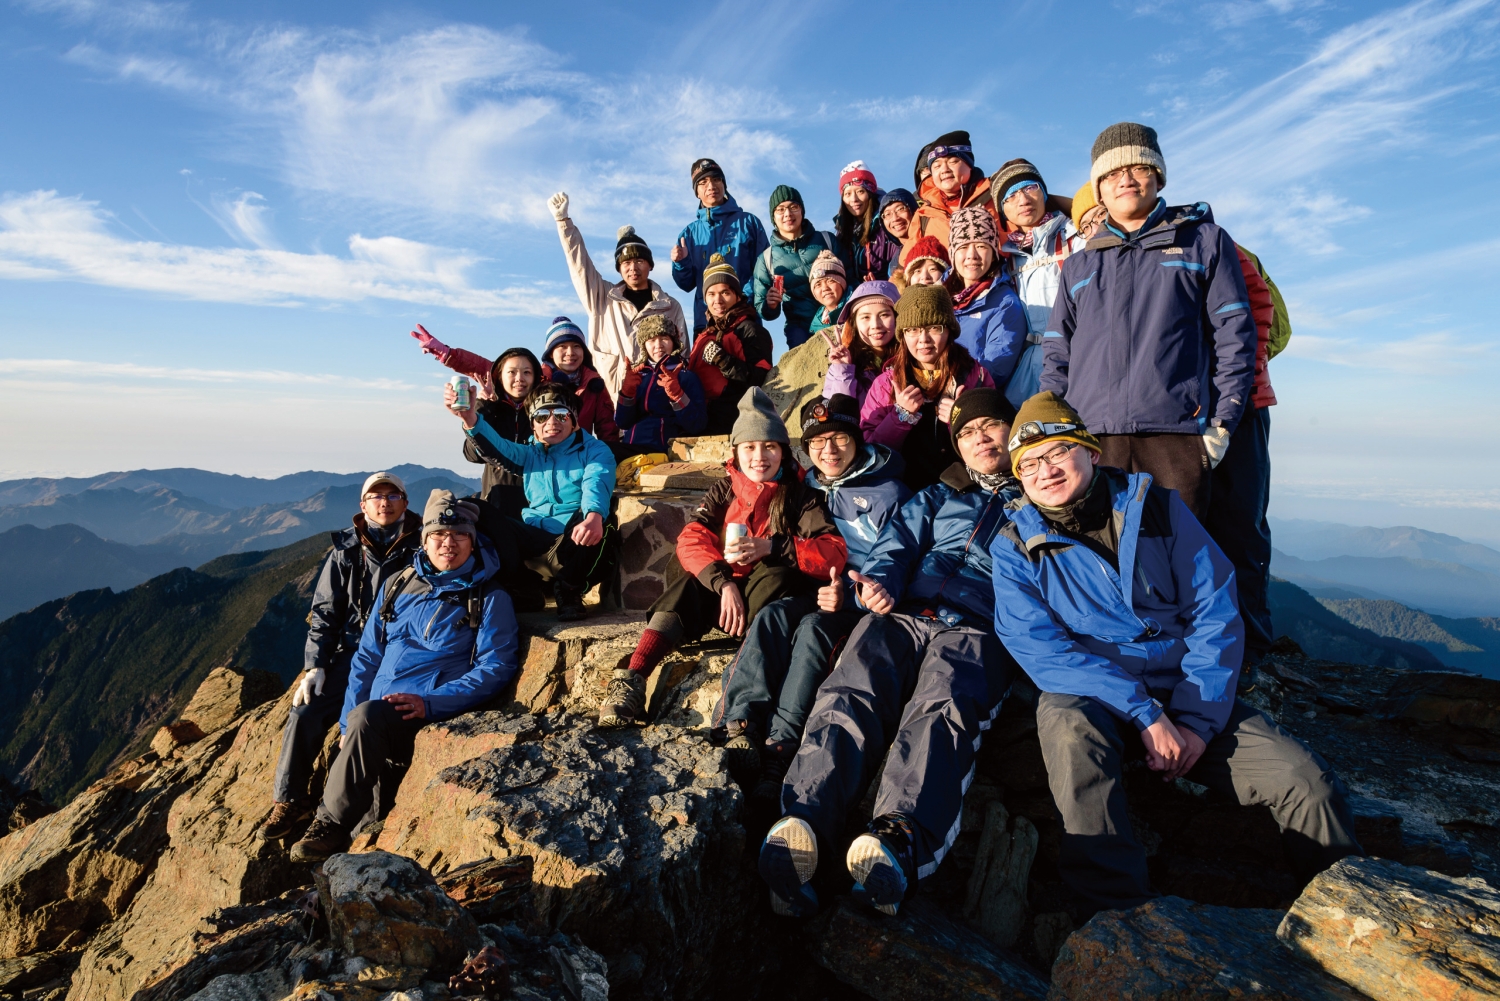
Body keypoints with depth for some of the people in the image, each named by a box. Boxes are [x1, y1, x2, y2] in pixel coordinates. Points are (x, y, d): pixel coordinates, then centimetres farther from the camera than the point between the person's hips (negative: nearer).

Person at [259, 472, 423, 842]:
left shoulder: (422, 547, 1)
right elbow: (324, 613, 9)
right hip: (353, 653, 3)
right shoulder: (346, 550, 9)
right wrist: (314, 667, -2)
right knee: (304, 713, -14)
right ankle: (290, 800, 8)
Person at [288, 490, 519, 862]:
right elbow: (366, 658, 17)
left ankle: (331, 823, -12)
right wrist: (348, 725, 7)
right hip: (377, 730, 5)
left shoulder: (490, 598, 0)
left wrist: (430, 702, -19)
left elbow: (496, 667, -8)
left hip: (436, 720, -5)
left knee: (367, 715, -28)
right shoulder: (398, 585, 15)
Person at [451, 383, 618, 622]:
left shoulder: (594, 450, 5)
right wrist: (470, 418, -23)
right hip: (535, 543, 4)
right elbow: (496, 447, -2)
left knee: (594, 517, -36)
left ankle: (570, 591, -15)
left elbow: (597, 484, -18)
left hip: (577, 543, -3)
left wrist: (594, 515, -42)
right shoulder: (529, 454, 20)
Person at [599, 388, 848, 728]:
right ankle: (631, 681, -35)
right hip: (722, 593, 2)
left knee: (775, 575, -32)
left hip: (772, 600, -2)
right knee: (688, 582, -26)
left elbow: (834, 553, -15)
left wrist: (770, 547, -26)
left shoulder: (799, 497, -1)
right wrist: (724, 584, -25)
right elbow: (691, 540, -8)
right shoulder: (723, 492, 7)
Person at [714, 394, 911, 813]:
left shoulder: (888, 494, -4)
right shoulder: (810, 488, 15)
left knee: (814, 628, -33)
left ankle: (780, 748, -39)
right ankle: (741, 727, -36)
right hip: (820, 591, 5)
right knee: (773, 615, -26)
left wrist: (849, 594, -25)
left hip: (866, 602, -5)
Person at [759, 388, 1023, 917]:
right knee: (850, 693, -30)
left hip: (977, 630, -2)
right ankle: (803, 824, -50)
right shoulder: (935, 498, 34)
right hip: (903, 614, 2)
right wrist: (877, 583, -4)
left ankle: (902, 837, -58)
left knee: (941, 707, -37)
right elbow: (895, 547, 17)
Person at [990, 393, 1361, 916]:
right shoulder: (1015, 548, -3)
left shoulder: (1157, 507, 2)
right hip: (1091, 701, -2)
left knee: (1309, 783, -14)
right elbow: (1040, 650, -13)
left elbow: (1217, 614, -1)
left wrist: (1197, 720, -11)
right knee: (1068, 726, -36)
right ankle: (1119, 915, -30)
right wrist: (1143, 715, -22)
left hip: (1188, 699, 3)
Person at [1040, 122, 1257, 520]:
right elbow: (1056, 355, 17)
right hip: (1090, 439, 2)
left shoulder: (1203, 239, 16)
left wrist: (1221, 422, -3)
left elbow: (1234, 334, 8)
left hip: (1176, 433, -1)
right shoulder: (1077, 266, 22)